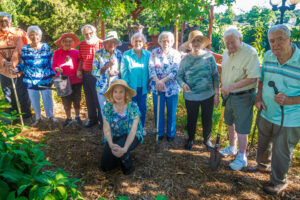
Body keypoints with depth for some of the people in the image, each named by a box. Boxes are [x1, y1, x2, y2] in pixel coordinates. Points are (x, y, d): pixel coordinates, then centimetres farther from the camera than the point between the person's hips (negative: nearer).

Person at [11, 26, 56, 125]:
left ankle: (50, 115, 30)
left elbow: (51, 62, 3)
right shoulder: (25, 49, -1)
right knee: (34, 99, 11)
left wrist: (53, 74, 0)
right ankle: (38, 117, 31)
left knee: (47, 97, 9)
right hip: (31, 80, 1)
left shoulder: (46, 47, -1)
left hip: (46, 79, -1)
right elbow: (22, 63, 6)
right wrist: (17, 69, -13)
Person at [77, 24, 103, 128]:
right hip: (86, 75, 5)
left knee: (99, 98, 1)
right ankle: (92, 119, 31)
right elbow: (81, 59, 16)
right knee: (89, 98, 14)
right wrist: (79, 70, 6)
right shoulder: (82, 45, 6)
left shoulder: (101, 44, -8)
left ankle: (102, 120, 17)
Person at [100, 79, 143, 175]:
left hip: (131, 137, -3)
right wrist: (111, 144, -31)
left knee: (120, 146, -35)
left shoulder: (133, 107, -20)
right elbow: (106, 129, -12)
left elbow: (133, 131, -24)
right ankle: (125, 156, 25)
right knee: (105, 166, -5)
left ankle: (128, 165, -1)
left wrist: (124, 148, -38)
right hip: (114, 137, 4)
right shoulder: (108, 107, -10)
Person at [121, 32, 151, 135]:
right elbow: (123, 71, -2)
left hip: (143, 87, 2)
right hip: (131, 87, -2)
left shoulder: (148, 54, 2)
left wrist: (149, 83, 1)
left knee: (143, 108, 11)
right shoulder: (126, 55, -3)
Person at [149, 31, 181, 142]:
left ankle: (170, 134, 26)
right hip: (157, 86, 1)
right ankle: (160, 133, 26)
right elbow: (151, 68, -4)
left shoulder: (176, 54, 0)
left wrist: (163, 80, -19)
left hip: (172, 87, 0)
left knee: (171, 112, 8)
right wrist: (157, 81, -21)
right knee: (158, 111, 8)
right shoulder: (154, 53, 3)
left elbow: (175, 71, -8)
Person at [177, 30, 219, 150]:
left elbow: (215, 76, -1)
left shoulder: (209, 57, -5)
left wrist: (216, 93, -3)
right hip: (190, 97, 1)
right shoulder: (185, 59, -2)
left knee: (207, 119, 14)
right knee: (191, 119, 16)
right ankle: (190, 139, 40)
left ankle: (207, 140, 38)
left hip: (208, 95, 0)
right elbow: (179, 76, 1)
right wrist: (183, 84, -21)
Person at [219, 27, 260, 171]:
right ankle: (232, 148, 39)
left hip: (243, 97, -7)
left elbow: (252, 78, -23)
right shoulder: (226, 53, 6)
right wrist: (223, 89, 8)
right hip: (228, 95, 8)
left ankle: (241, 157, 17)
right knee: (230, 123, 19)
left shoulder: (250, 53, -18)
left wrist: (231, 86, -28)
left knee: (241, 127, 1)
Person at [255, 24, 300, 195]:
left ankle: (279, 182, 35)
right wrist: (259, 98, -1)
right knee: (263, 143, 26)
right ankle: (263, 164, 54)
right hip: (267, 113, 5)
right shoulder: (268, 56, -3)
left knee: (281, 152, 10)